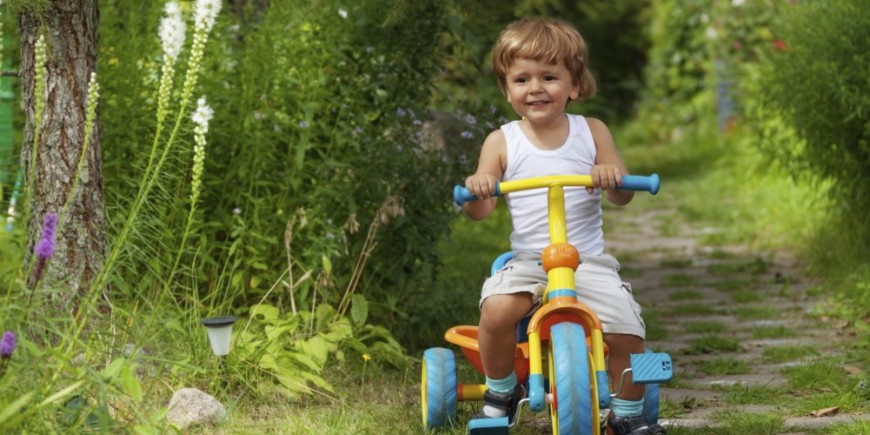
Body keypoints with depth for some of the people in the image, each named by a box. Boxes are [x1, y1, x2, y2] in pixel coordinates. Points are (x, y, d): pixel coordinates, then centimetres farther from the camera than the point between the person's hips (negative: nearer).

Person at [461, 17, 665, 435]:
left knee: (626, 330, -18)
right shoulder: (502, 142, 4)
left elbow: (623, 196, 1)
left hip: (589, 262, 1)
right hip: (527, 260, -1)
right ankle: (500, 392, 0)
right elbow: (480, 211, -1)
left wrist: (612, 176, -22)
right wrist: (476, 189, -25)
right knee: (496, 310, -29)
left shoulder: (592, 132, 6)